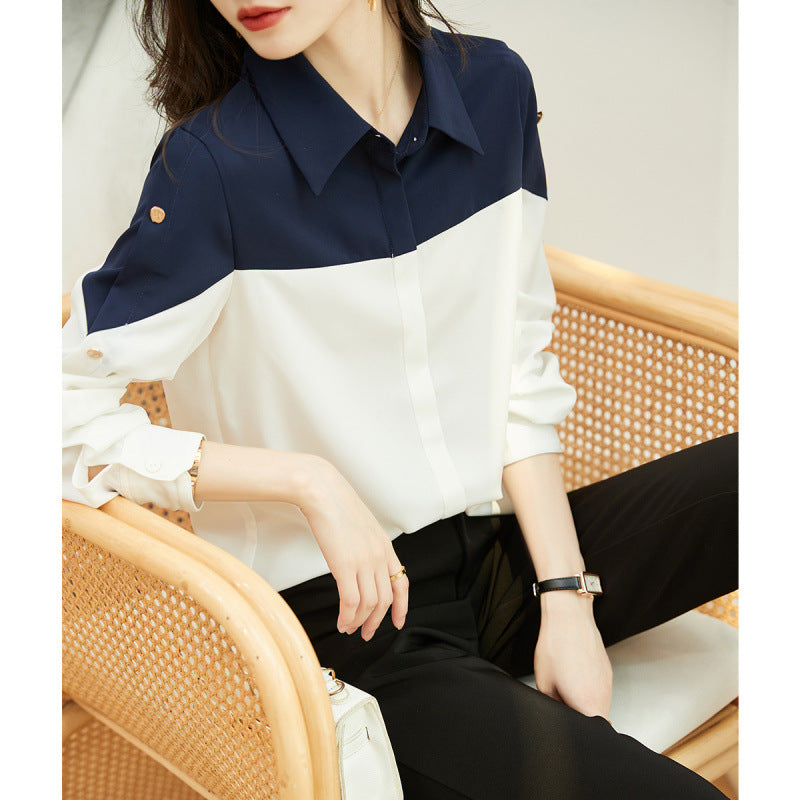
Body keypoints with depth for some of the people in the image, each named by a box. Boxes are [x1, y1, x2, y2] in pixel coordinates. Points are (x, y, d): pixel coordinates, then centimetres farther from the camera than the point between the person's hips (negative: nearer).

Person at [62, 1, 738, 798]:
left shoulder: (493, 85, 0)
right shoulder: (213, 164, -16)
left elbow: (521, 373, 5)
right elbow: (66, 427, -13)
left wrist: (564, 597, -2)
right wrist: (310, 480, -18)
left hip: (500, 549, 6)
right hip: (348, 614, -6)